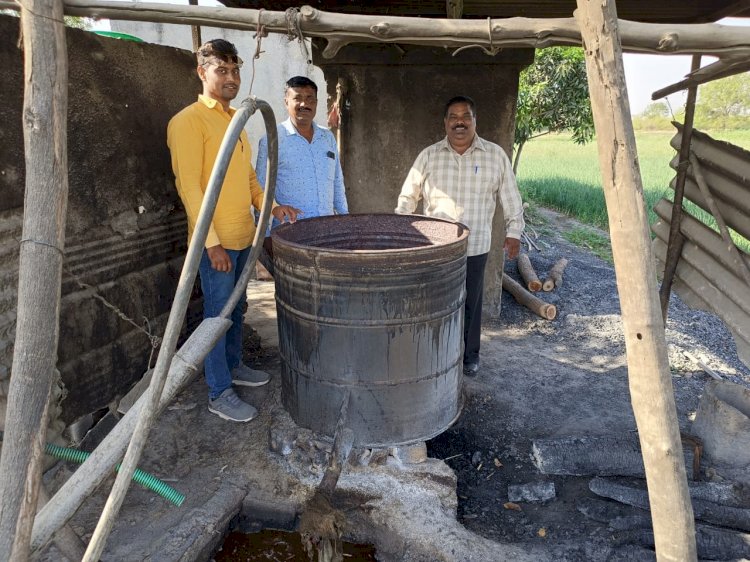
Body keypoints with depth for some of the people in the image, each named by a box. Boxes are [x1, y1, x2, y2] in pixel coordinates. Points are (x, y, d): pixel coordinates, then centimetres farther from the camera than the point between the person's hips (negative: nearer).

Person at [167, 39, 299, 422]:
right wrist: (212, 242, -20)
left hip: (243, 236, 8)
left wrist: (269, 205, 6)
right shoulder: (189, 121, -11)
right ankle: (218, 393, 14)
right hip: (216, 241, -8)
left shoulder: (235, 118, 14)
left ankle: (233, 365, 37)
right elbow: (188, 186, -17)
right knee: (218, 314, 1)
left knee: (236, 308, 19)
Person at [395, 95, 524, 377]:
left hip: (475, 247, 0)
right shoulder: (429, 155, 3)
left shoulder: (495, 155, 1)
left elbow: (510, 197, 7)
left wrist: (513, 231, 4)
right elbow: (408, 195, 9)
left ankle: (469, 355, 29)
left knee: (470, 304, 11)